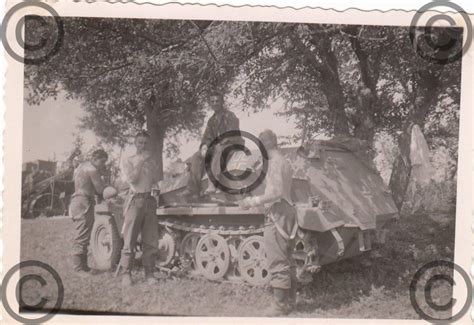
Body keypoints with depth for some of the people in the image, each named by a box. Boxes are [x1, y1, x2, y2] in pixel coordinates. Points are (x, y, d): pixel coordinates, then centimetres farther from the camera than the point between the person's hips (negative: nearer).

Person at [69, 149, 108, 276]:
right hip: (84, 203, -11)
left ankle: (82, 265, 20)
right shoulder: (92, 169, -11)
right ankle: (79, 268, -8)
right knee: (82, 237, -9)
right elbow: (100, 189, -9)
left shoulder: (81, 166, 21)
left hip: (76, 200, 11)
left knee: (81, 237, 14)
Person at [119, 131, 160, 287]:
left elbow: (155, 180, 4)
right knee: (130, 240, -4)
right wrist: (141, 162, -8)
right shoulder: (128, 161, 6)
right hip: (135, 201, -4)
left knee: (151, 241, 3)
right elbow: (131, 179, -10)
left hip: (149, 201, 4)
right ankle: (126, 274, 3)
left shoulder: (152, 161, 17)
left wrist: (150, 164, -4)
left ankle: (149, 273, 11)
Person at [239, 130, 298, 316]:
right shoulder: (284, 161, 16)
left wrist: (253, 202, -17)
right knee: (287, 261, 16)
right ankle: (290, 301, 25)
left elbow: (277, 193, -23)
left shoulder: (274, 162, -13)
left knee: (277, 264, -5)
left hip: (277, 214, -10)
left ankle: (279, 306, 0)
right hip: (287, 212, 10)